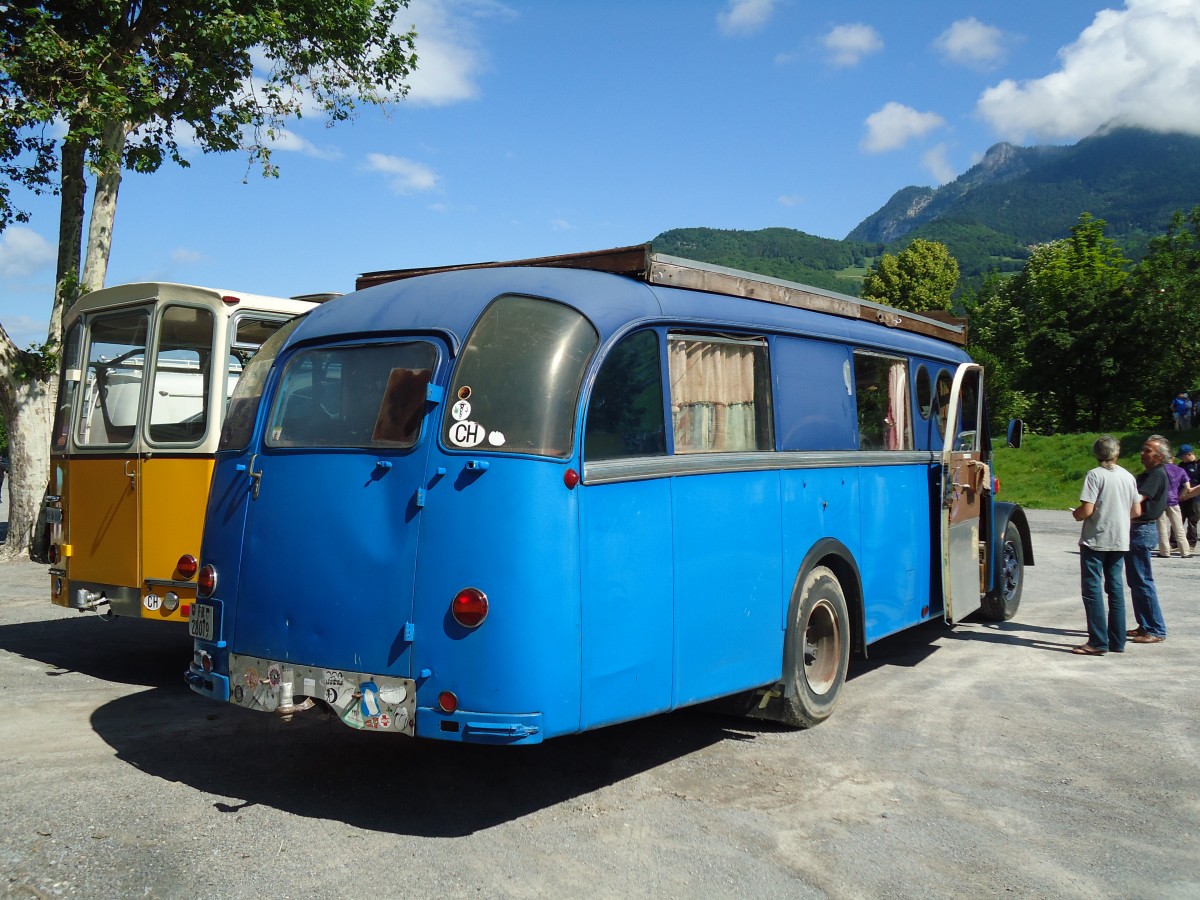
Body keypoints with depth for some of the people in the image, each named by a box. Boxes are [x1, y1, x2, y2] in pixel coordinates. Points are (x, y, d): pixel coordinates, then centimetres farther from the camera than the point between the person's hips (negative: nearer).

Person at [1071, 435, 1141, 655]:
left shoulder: (1095, 475, -11)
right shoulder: (1129, 477, 6)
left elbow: (1086, 510, -18)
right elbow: (1136, 511, 9)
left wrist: (1076, 514, 3)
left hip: (1095, 540, -6)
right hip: (1120, 541, 6)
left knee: (1092, 588, -1)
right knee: (1115, 588, 12)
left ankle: (1098, 642, -4)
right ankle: (1117, 641, 15)